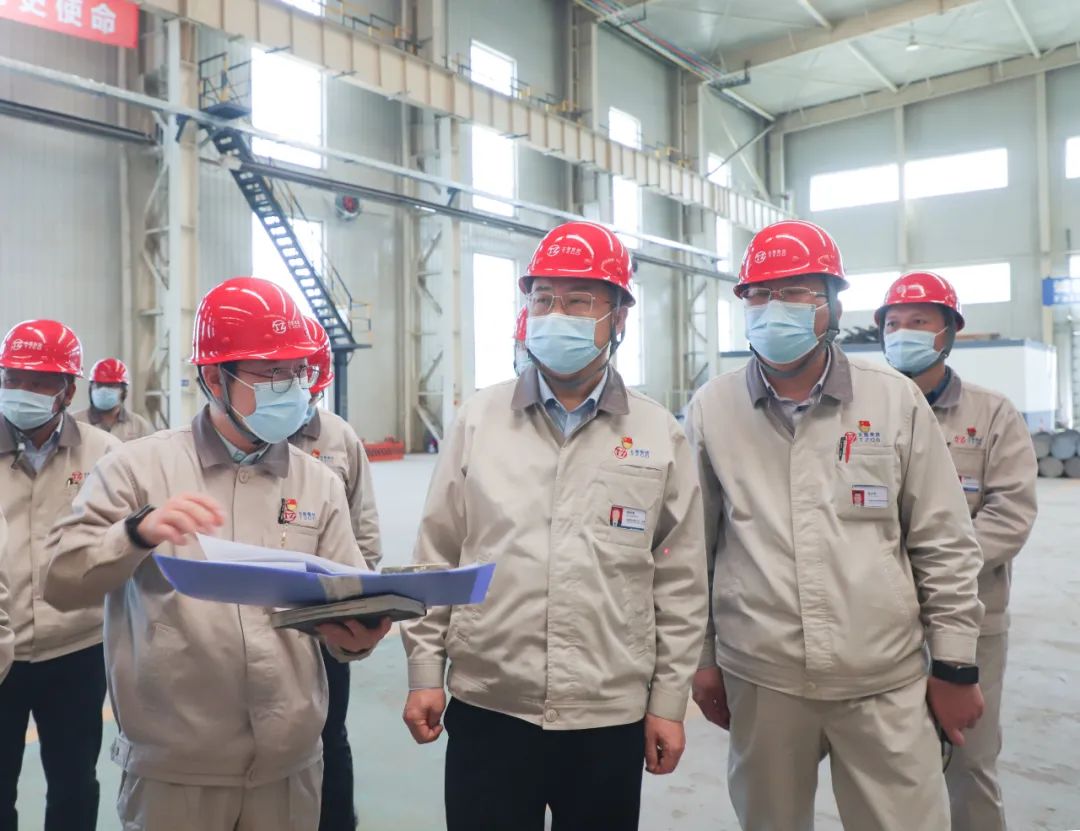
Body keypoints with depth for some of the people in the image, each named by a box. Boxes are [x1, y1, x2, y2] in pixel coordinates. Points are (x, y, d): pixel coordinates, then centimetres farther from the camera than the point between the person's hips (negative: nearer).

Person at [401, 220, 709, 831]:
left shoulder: (660, 435, -1)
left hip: (611, 717, 0)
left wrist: (669, 701, 2)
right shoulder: (480, 419, 0)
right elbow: (437, 558, 3)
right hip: (487, 708, 1)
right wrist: (425, 672, 2)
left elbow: (680, 584, 1)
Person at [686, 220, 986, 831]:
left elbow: (944, 545, 2)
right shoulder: (711, 410, -1)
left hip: (886, 684, 0)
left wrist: (956, 666, 3)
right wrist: (700, 658, 7)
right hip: (759, 683, 1)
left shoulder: (896, 401, -1)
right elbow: (692, 548, 5)